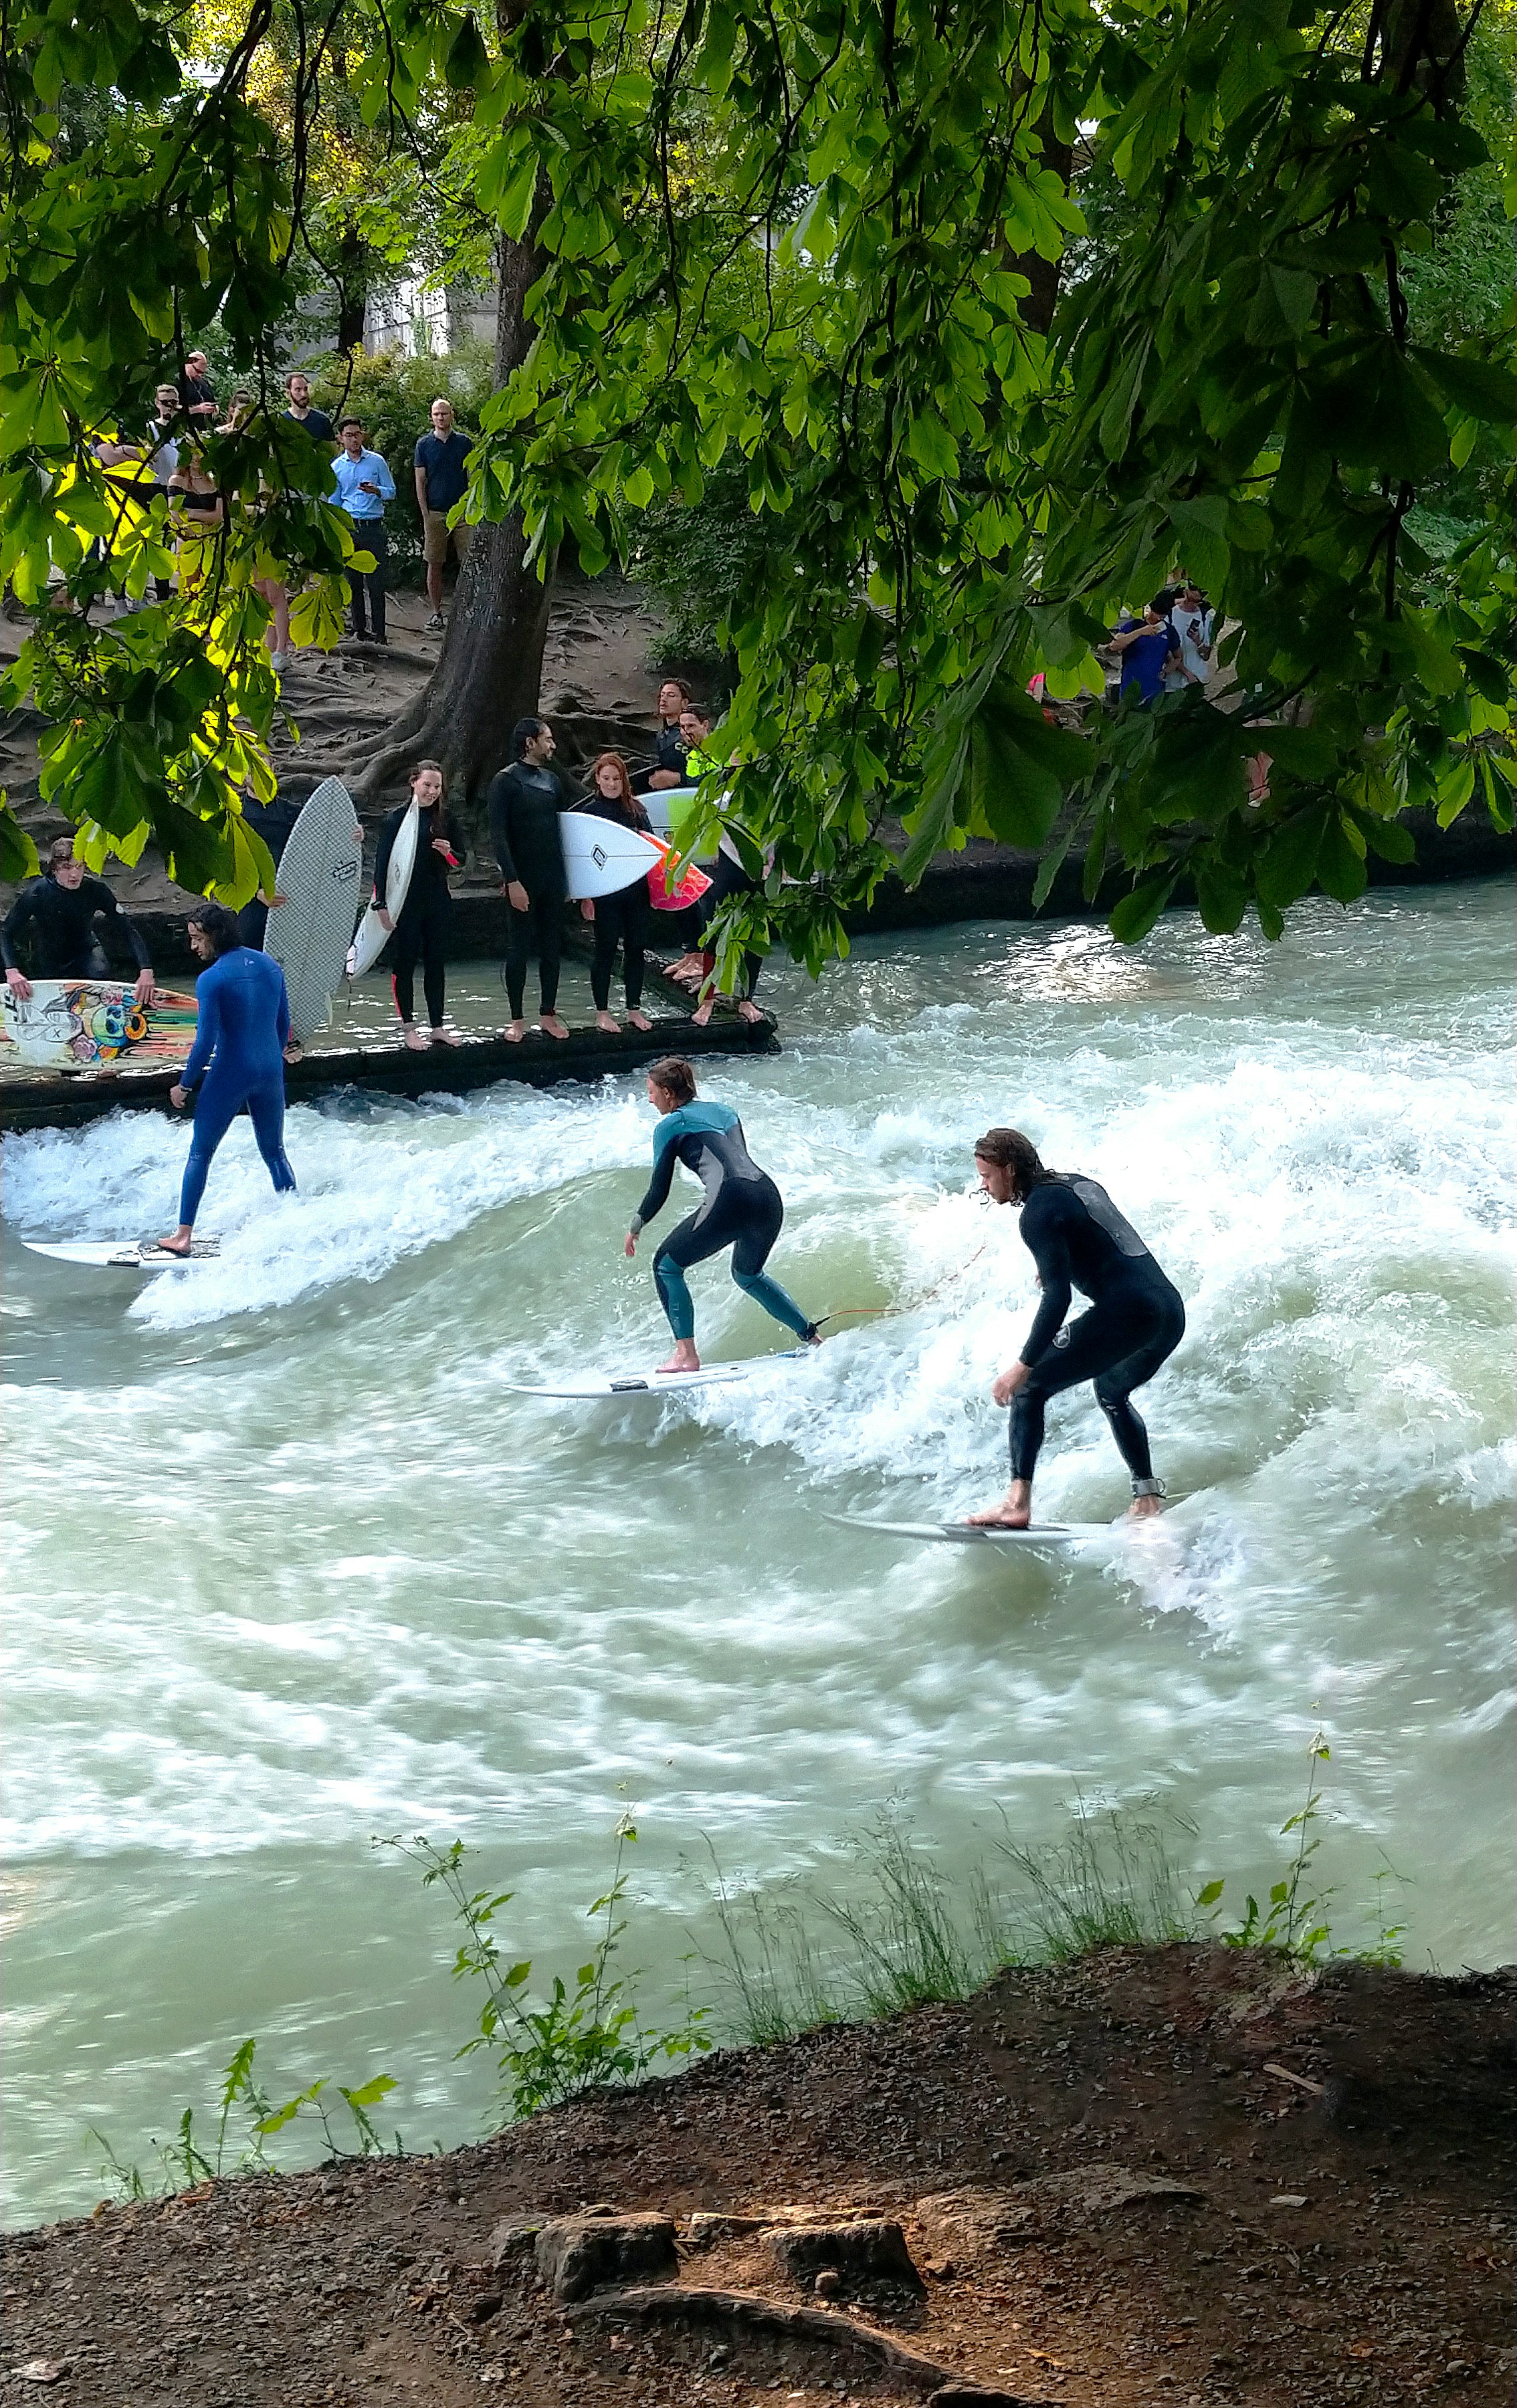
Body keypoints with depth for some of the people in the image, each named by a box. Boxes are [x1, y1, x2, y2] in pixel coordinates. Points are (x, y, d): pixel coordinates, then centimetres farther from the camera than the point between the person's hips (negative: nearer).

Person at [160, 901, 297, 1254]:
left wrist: (184, 1085, -5)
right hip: (270, 1074, 6)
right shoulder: (270, 965, 5)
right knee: (274, 1153, 19)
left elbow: (205, 1042, -16)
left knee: (200, 1154, 6)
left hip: (230, 1075, -5)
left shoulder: (211, 979, -14)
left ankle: (183, 1235, 5)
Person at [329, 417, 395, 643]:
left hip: (373, 526, -2)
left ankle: (380, 632, -3)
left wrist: (376, 491, -14)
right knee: (353, 581, 5)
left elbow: (391, 492, 7)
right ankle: (358, 628, 14)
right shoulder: (336, 467, 9)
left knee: (376, 581, -6)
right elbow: (333, 502, 14)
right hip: (349, 526, 2)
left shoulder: (377, 461, 3)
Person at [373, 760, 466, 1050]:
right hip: (406, 903, -4)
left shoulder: (446, 819, 5)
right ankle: (409, 1028, 11)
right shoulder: (397, 819, -6)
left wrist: (448, 853, -16)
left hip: (438, 902, 4)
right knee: (406, 963, 3)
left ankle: (437, 1027, 16)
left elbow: (460, 862, 8)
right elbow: (382, 863, -9)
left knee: (436, 963, 9)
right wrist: (382, 904, -15)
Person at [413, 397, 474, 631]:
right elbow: (420, 482, 5)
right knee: (435, 564, 3)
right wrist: (425, 515, -2)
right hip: (435, 513, 0)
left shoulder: (465, 442, 6)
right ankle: (436, 614, 10)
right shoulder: (424, 444, 5)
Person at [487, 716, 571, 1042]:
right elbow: (498, 835, -13)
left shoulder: (553, 780, 11)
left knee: (552, 946, 8)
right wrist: (512, 881, -20)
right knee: (520, 947, 0)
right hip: (523, 880, -6)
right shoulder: (506, 781, -8)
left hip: (553, 878, 6)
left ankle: (548, 1014, 16)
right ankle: (517, 1020, 6)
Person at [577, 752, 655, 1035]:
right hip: (605, 892, -4)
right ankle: (602, 1012, 9)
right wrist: (585, 896, -9)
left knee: (636, 948, 7)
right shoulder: (588, 811, -2)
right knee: (606, 949, 0)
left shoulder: (636, 809, 9)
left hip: (637, 890, 4)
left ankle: (634, 1008, 17)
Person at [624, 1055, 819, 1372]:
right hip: (769, 1197, 7)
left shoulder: (670, 1125, 9)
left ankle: (686, 1355, 0)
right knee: (748, 1275, 33)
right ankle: (812, 1338, 31)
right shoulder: (724, 1111, 27)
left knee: (666, 1266, 10)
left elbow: (659, 1192, 10)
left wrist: (635, 1228, 25)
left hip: (731, 1201, -7)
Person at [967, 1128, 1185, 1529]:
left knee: (1028, 1387, -2)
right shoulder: (1078, 1182, 18)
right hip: (1172, 1312, 9)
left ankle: (1018, 1503, -12)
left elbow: (1058, 1297, -17)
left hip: (1125, 1315, -9)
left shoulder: (1038, 1211, -8)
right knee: (1111, 1394, 34)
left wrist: (1024, 1366, -18)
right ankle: (1148, 1499, 31)